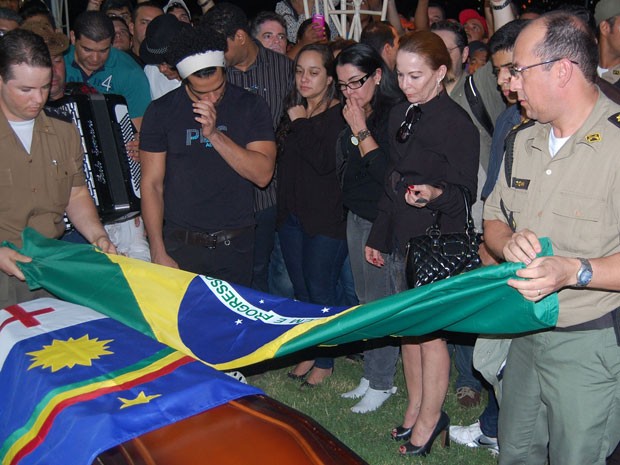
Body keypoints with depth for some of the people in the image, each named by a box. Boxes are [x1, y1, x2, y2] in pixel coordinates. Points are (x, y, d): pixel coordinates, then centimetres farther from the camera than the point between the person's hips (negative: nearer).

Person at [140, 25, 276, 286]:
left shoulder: (251, 106, -1)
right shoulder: (161, 111, -1)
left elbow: (263, 174, -9)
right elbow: (151, 184, -1)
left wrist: (214, 134, -19)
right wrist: (158, 252, -7)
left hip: (236, 246, 1)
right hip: (181, 245, 0)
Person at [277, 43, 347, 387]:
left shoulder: (339, 115, -11)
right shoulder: (293, 110, 10)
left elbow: (326, 161, -24)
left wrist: (301, 124, -16)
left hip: (326, 218, -7)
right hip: (291, 214, 7)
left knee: (320, 291, 2)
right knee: (301, 290, 15)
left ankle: (325, 361, 19)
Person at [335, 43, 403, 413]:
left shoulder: (395, 114, -16)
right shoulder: (352, 113, 10)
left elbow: (388, 172, -23)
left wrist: (361, 131, -20)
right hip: (357, 216, 9)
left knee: (381, 303, 0)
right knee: (365, 299, 14)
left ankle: (382, 382, 13)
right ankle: (372, 374, 26)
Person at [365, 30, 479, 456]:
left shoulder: (457, 122, -13)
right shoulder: (400, 116, 10)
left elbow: (465, 191, -13)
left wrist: (435, 194, -35)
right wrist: (378, 237, 18)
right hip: (401, 237, 8)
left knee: (430, 330, 1)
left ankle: (431, 418, 17)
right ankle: (416, 408, 30)